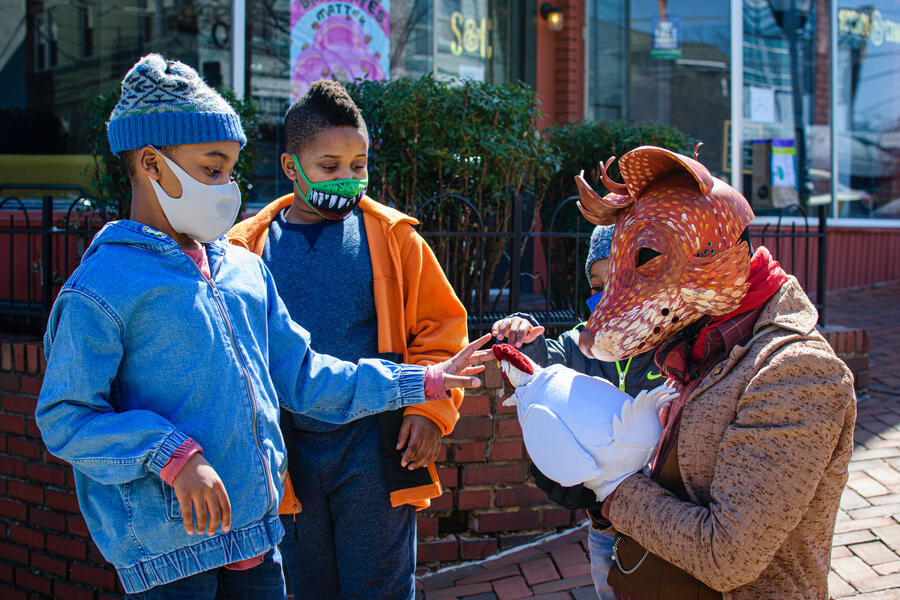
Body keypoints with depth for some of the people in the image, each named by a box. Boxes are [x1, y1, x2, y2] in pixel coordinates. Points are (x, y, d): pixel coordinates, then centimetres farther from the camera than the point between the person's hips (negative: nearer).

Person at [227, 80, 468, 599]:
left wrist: (431, 408, -9)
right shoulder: (248, 248, 3)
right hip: (290, 455, 2)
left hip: (377, 448, -2)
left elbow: (441, 328, 3)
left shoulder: (392, 236, 0)